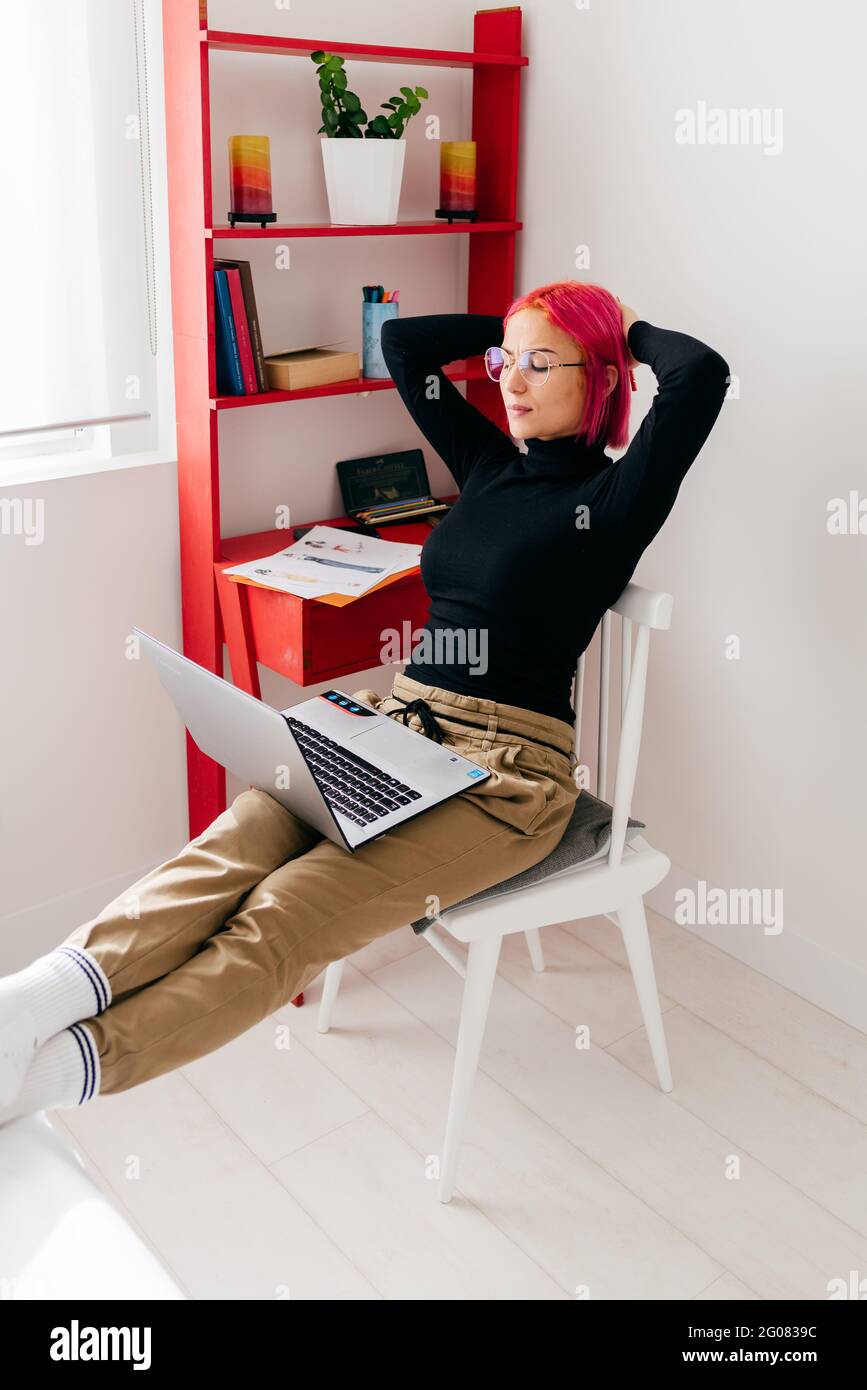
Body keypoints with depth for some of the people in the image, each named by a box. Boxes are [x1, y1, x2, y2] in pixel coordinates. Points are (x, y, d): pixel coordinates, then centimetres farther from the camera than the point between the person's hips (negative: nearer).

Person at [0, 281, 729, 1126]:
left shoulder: (611, 500, 0)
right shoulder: (490, 465, 19)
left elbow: (702, 372, -16)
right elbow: (401, 341, 24)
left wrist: (632, 333, 4)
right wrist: (510, 331, 22)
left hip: (508, 769, -6)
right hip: (394, 718, 6)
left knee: (283, 921, -27)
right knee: (228, 850, -24)